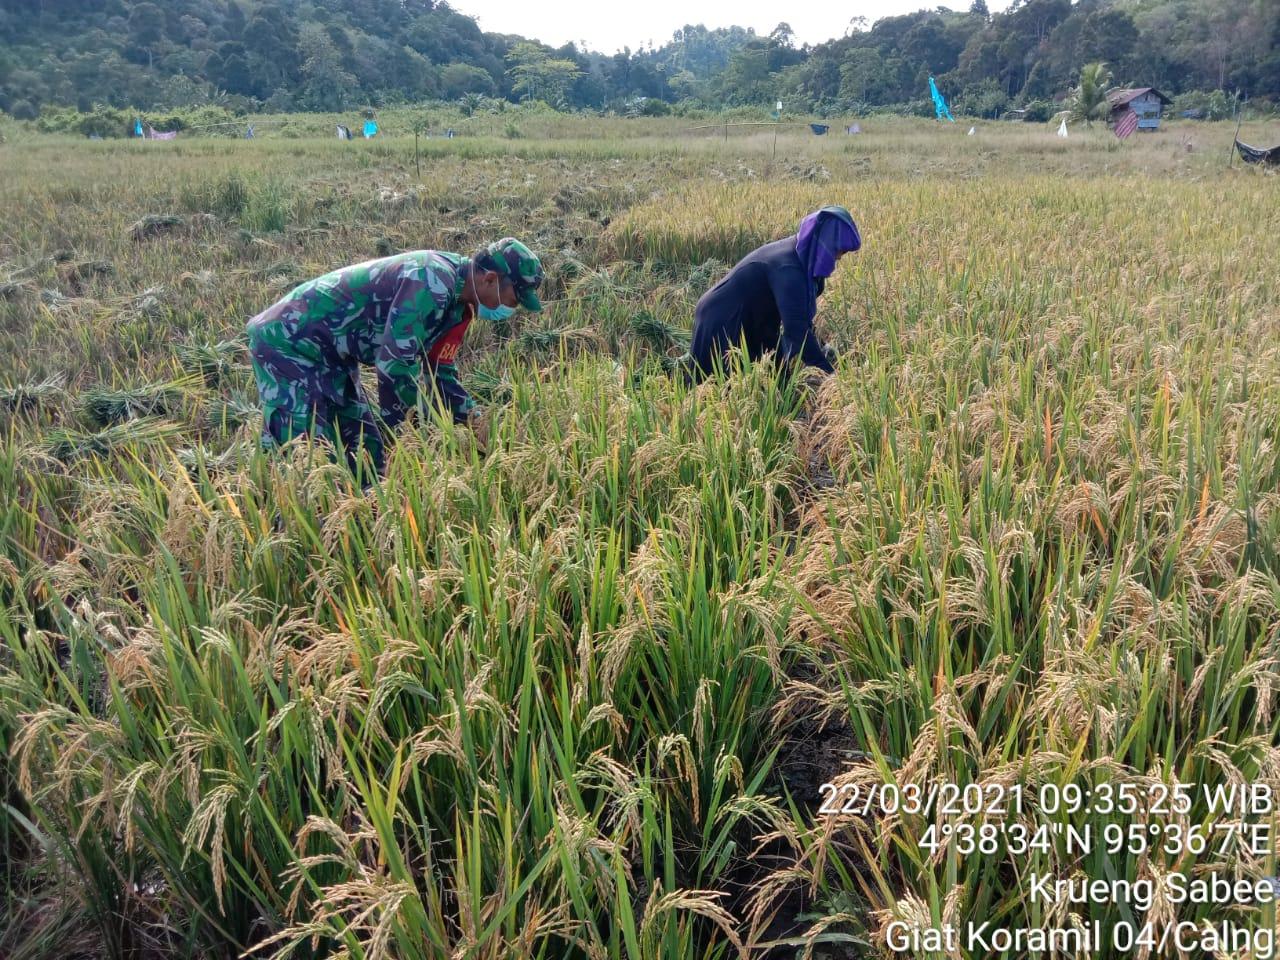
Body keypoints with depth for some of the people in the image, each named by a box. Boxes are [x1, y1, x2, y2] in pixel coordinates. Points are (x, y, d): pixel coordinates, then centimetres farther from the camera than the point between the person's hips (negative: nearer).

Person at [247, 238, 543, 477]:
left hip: (329, 354, 10)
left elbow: (440, 375, 12)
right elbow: (395, 365, -29)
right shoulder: (431, 282, -26)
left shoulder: (454, 299, 5)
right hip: (287, 340, -10)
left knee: (364, 449, 10)